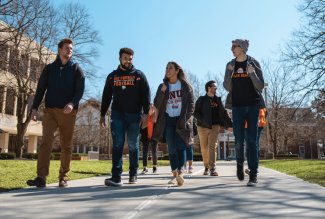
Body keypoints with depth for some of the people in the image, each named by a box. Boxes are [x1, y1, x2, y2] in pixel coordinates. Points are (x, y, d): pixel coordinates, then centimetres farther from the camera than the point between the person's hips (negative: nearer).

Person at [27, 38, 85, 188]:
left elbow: (80, 90, -2)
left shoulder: (76, 69, 9)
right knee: (46, 141, -12)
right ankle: (41, 177, -16)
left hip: (68, 112, 0)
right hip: (50, 110, 0)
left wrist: (72, 103, -20)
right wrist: (34, 108, 0)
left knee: (66, 145, 2)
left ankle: (63, 177, 10)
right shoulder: (49, 68, 13)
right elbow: (40, 89, 10)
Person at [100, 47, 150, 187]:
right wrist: (102, 115, 10)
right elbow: (106, 96, 15)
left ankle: (133, 174, 18)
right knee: (117, 144, -8)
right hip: (117, 114, 1)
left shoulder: (139, 75, 7)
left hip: (134, 115, -1)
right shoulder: (112, 76, 14)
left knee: (133, 145, 5)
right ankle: (116, 177, -11)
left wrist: (145, 113, -10)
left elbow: (146, 95, 0)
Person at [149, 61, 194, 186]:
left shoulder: (185, 86, 5)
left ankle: (180, 172, -11)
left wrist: (186, 118, -10)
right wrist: (162, 92, -12)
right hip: (168, 120, 2)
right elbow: (157, 104, 2)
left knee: (181, 146, -9)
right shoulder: (162, 87, 10)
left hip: (181, 120, -2)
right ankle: (175, 174, 3)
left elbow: (191, 103, 1)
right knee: (171, 148, -3)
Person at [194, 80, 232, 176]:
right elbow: (196, 113, -3)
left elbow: (223, 113, 9)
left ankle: (212, 168, -11)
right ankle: (206, 167, 20)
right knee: (204, 148, 6)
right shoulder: (201, 99, 2)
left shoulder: (218, 100, 10)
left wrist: (229, 124, 0)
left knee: (212, 147, -10)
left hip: (214, 126, 1)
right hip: (202, 127, 0)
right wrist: (203, 120, -17)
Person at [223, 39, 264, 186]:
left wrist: (252, 73, -19)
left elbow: (260, 87, -2)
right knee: (239, 141, 2)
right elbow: (228, 88, 4)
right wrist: (228, 73, -12)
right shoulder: (230, 65, 8)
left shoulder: (253, 63, 1)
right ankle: (240, 164, 30)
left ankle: (253, 175, -1)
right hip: (237, 106, 2)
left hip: (252, 105, -2)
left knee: (252, 141, -4)